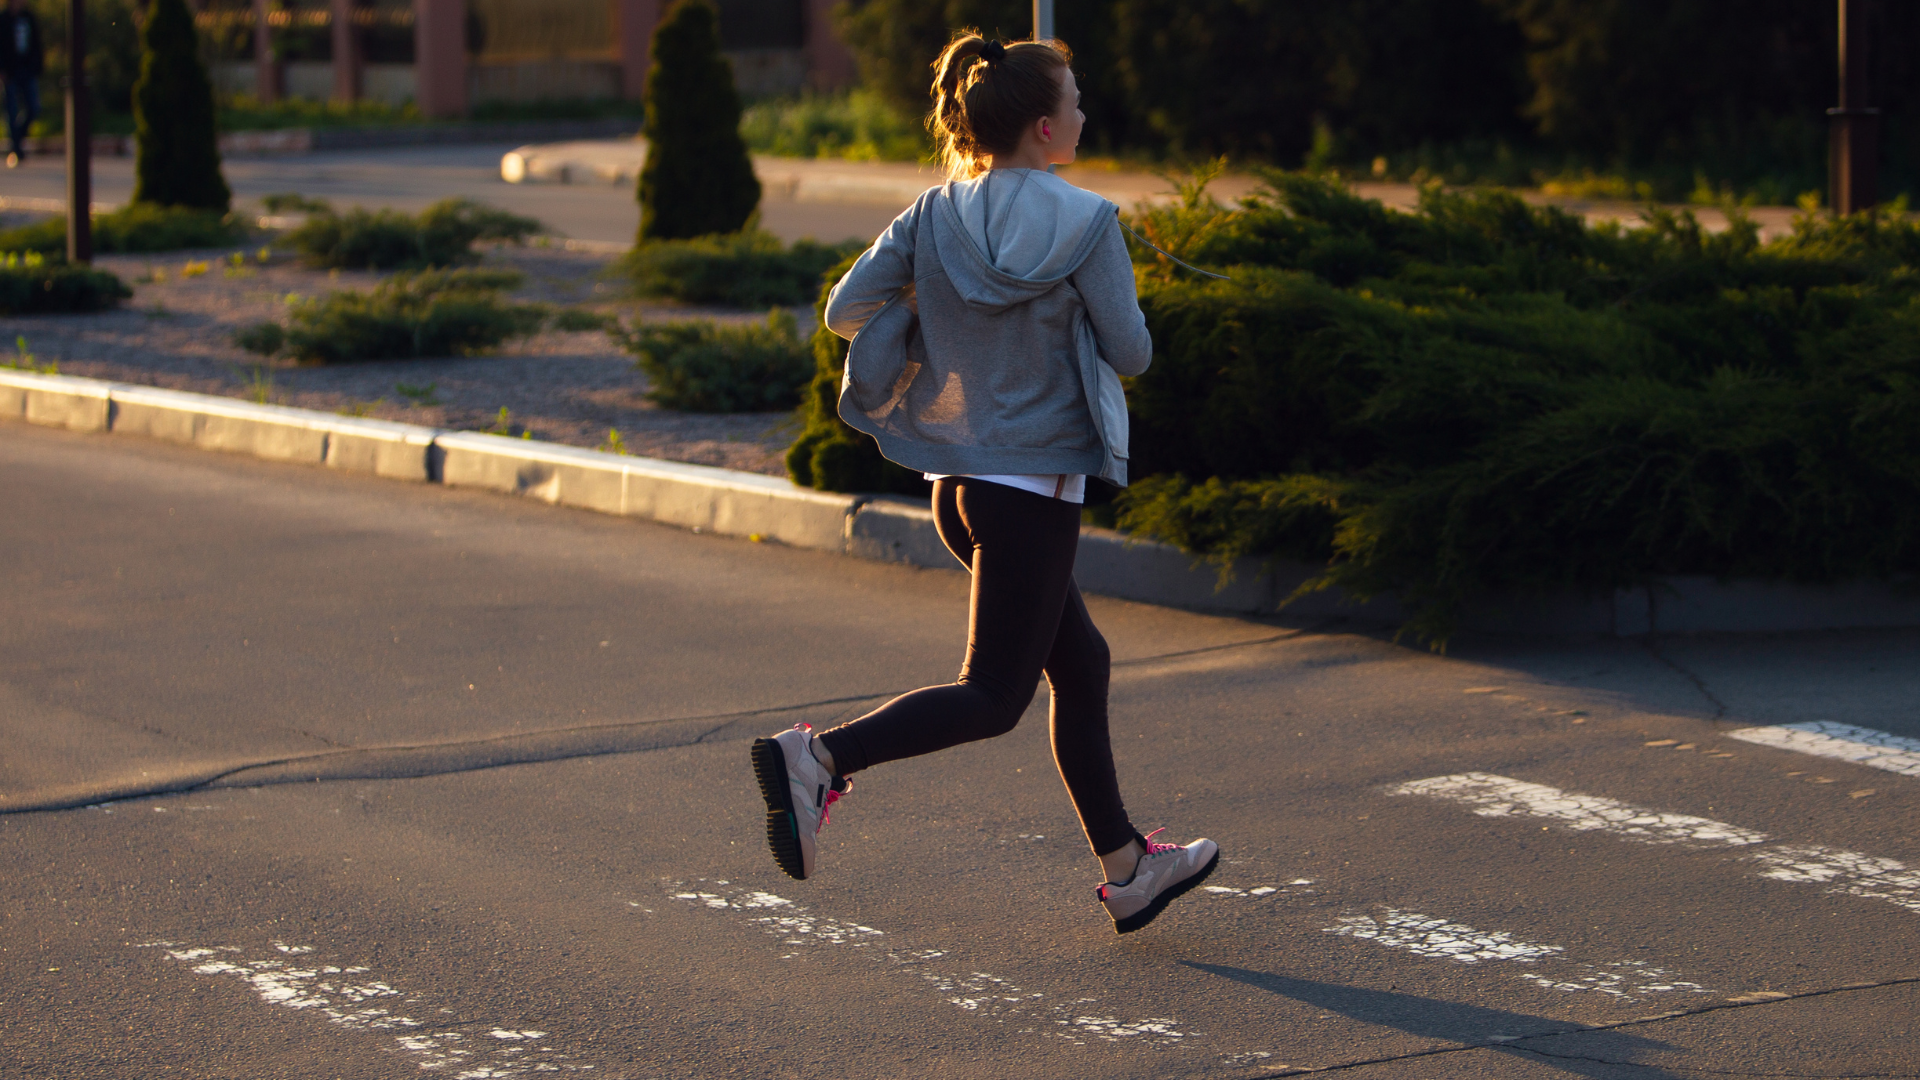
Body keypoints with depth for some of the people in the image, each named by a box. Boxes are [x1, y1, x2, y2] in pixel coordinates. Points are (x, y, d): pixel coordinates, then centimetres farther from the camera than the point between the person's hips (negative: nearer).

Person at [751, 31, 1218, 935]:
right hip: (1036, 482, -7)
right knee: (993, 696, -3)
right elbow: (1130, 353, -8)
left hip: (954, 479, 7)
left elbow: (846, 309, -2)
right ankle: (820, 757, -22)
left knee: (1081, 660, 19)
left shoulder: (932, 216, 0)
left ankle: (1126, 869, 26)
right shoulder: (1086, 225, -14)